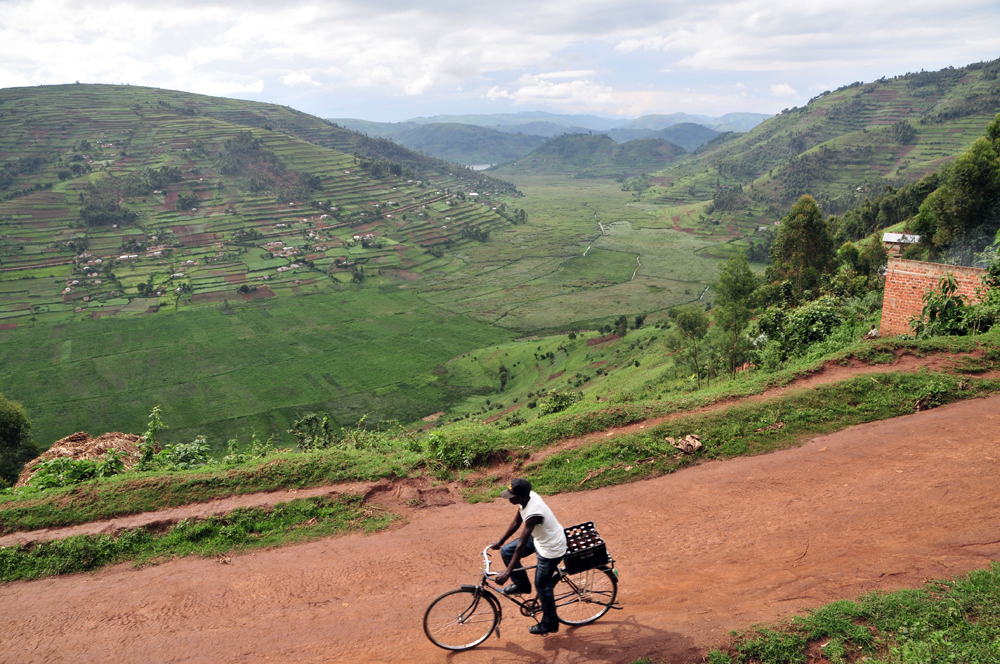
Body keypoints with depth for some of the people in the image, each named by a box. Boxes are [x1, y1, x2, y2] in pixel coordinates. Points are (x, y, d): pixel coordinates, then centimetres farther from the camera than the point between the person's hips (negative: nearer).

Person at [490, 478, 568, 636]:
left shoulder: (533, 513, -38)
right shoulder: (528, 497, -12)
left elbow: (521, 546, -34)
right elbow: (516, 523, 5)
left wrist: (508, 573, -29)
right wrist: (500, 541, 14)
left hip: (551, 549, -8)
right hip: (540, 538, 8)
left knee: (542, 586, 8)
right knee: (506, 551, 5)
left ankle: (550, 624, 31)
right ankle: (522, 584, 27)